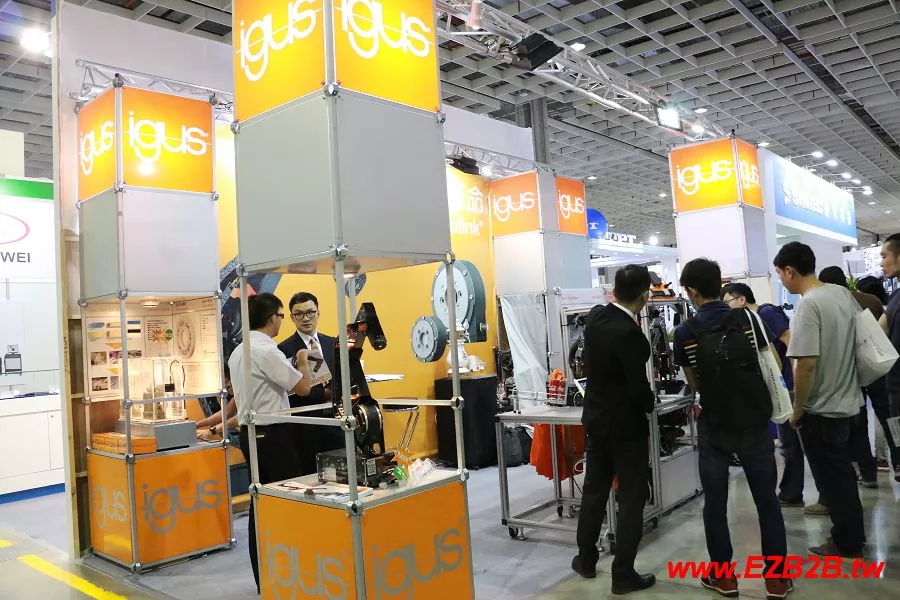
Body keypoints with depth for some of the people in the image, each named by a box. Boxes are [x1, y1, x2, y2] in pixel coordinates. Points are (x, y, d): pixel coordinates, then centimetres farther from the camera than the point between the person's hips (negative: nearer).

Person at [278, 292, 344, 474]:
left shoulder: (332, 343, 10)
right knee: (309, 475, 4)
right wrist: (325, 394, -18)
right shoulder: (284, 349, -6)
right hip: (305, 426, -4)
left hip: (335, 420, 4)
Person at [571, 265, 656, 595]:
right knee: (631, 499, 6)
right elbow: (639, 387, -23)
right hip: (626, 424, -7)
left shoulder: (595, 316, -4)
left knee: (594, 491, 18)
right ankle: (623, 574, 14)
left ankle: (586, 559, 31)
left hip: (596, 418, 7)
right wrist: (651, 402, -2)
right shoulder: (629, 333, -26)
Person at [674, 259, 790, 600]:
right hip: (754, 423, 1)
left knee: (715, 502, 11)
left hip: (714, 427, -1)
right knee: (767, 500, 12)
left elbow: (695, 384, 3)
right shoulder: (747, 319, -4)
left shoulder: (685, 332, -7)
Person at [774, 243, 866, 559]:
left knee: (832, 478, 6)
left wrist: (797, 410, -15)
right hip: (847, 402, 9)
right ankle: (854, 534, 34)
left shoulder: (808, 306, -23)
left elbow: (806, 364, -26)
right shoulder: (843, 294, 3)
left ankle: (846, 543, 19)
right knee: (843, 472, 21)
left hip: (821, 409, -8)